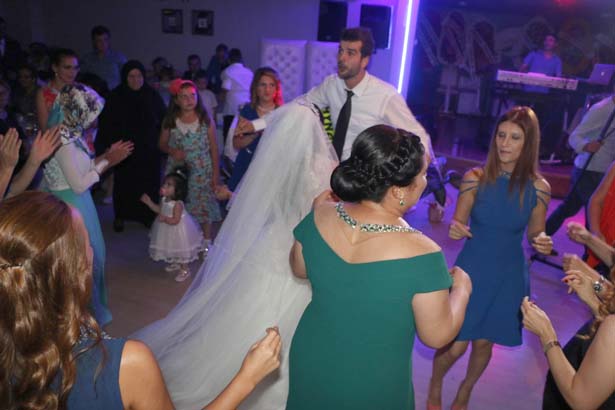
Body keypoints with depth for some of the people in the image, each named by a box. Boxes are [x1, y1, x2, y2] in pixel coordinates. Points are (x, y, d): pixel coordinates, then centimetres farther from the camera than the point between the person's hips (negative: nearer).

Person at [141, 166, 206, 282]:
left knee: (180, 251, 6)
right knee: (172, 249, 25)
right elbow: (159, 210, 10)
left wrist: (165, 219, -42)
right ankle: (175, 264, 47)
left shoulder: (177, 204, -30)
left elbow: (175, 220, -30)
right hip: (168, 231, 9)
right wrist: (149, 202, 4)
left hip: (178, 231, -8)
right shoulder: (165, 199, -5)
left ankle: (184, 270, 22)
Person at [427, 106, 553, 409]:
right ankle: (435, 386, 36)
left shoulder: (539, 187, -10)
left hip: (509, 276, 2)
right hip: (471, 270, -1)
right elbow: (458, 224, -4)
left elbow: (534, 233, 3)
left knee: (484, 342, 17)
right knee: (454, 345, 1)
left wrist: (543, 242, -19)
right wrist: (455, 230, -27)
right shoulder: (475, 178, -13)